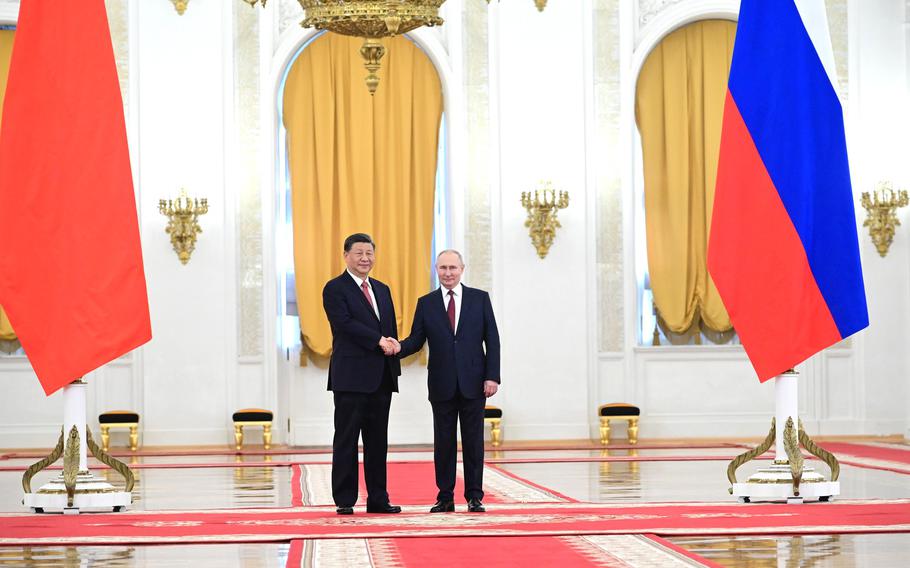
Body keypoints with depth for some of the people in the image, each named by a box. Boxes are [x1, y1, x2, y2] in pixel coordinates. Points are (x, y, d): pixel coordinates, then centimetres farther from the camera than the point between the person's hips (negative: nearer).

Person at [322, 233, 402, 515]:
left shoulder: (382, 290, 19)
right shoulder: (335, 289, -2)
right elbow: (345, 323, -15)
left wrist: (393, 357, 6)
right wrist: (378, 340, -17)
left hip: (381, 377, 6)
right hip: (352, 376, -6)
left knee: (378, 441, 8)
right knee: (346, 440, -2)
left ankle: (378, 499, 12)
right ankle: (345, 500, 1)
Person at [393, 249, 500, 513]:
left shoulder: (480, 298, 4)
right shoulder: (426, 303, 7)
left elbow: (492, 340, 2)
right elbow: (416, 340, 3)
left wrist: (492, 376, -6)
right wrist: (398, 348, -20)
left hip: (473, 383, -1)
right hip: (442, 385, 1)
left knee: (473, 441, 3)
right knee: (443, 442, 4)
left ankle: (474, 496, 9)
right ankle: (445, 497, 10)